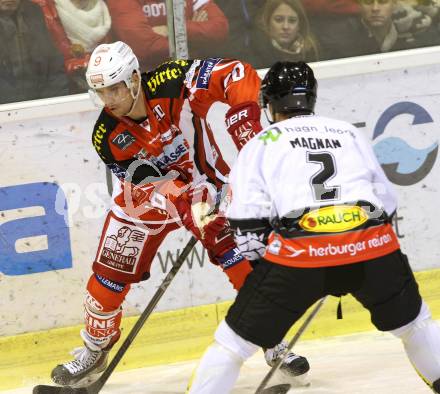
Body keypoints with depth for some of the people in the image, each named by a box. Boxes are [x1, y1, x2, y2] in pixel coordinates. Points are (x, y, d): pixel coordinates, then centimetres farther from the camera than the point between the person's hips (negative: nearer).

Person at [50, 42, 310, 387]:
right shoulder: (107, 138, -20)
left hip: (206, 183, -2)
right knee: (109, 275, 2)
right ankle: (94, 351, 27)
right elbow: (148, 182, -21)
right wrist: (193, 201, -35)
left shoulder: (173, 83, -28)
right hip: (147, 196, 2)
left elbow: (238, 75, -28)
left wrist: (244, 122, -38)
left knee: (241, 258, -17)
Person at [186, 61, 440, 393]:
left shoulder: (262, 143, 18)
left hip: (298, 252, -2)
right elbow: (387, 202, 25)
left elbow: (248, 223, 6)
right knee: (412, 321, 28)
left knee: (236, 339, 9)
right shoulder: (349, 132, 26)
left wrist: (268, 266, 19)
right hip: (372, 243, 2)